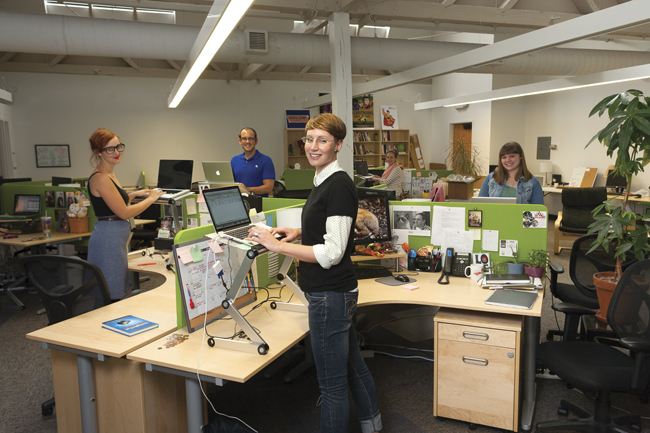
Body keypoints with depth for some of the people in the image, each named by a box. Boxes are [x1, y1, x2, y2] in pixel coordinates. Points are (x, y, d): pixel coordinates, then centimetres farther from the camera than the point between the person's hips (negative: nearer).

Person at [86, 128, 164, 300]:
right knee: (111, 298, -5)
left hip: (115, 239, 10)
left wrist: (134, 194, 17)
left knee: (117, 295, 13)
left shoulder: (110, 175, 14)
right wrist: (151, 198, -6)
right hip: (108, 239, -10)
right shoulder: (100, 178, -16)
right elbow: (124, 213, -17)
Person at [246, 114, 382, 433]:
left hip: (330, 296, -11)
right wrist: (299, 234, 9)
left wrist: (277, 245, -21)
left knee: (332, 386, 4)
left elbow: (332, 252, -23)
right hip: (334, 292, 11)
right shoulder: (323, 182, 11)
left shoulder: (339, 185, -19)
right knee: (353, 367, 26)